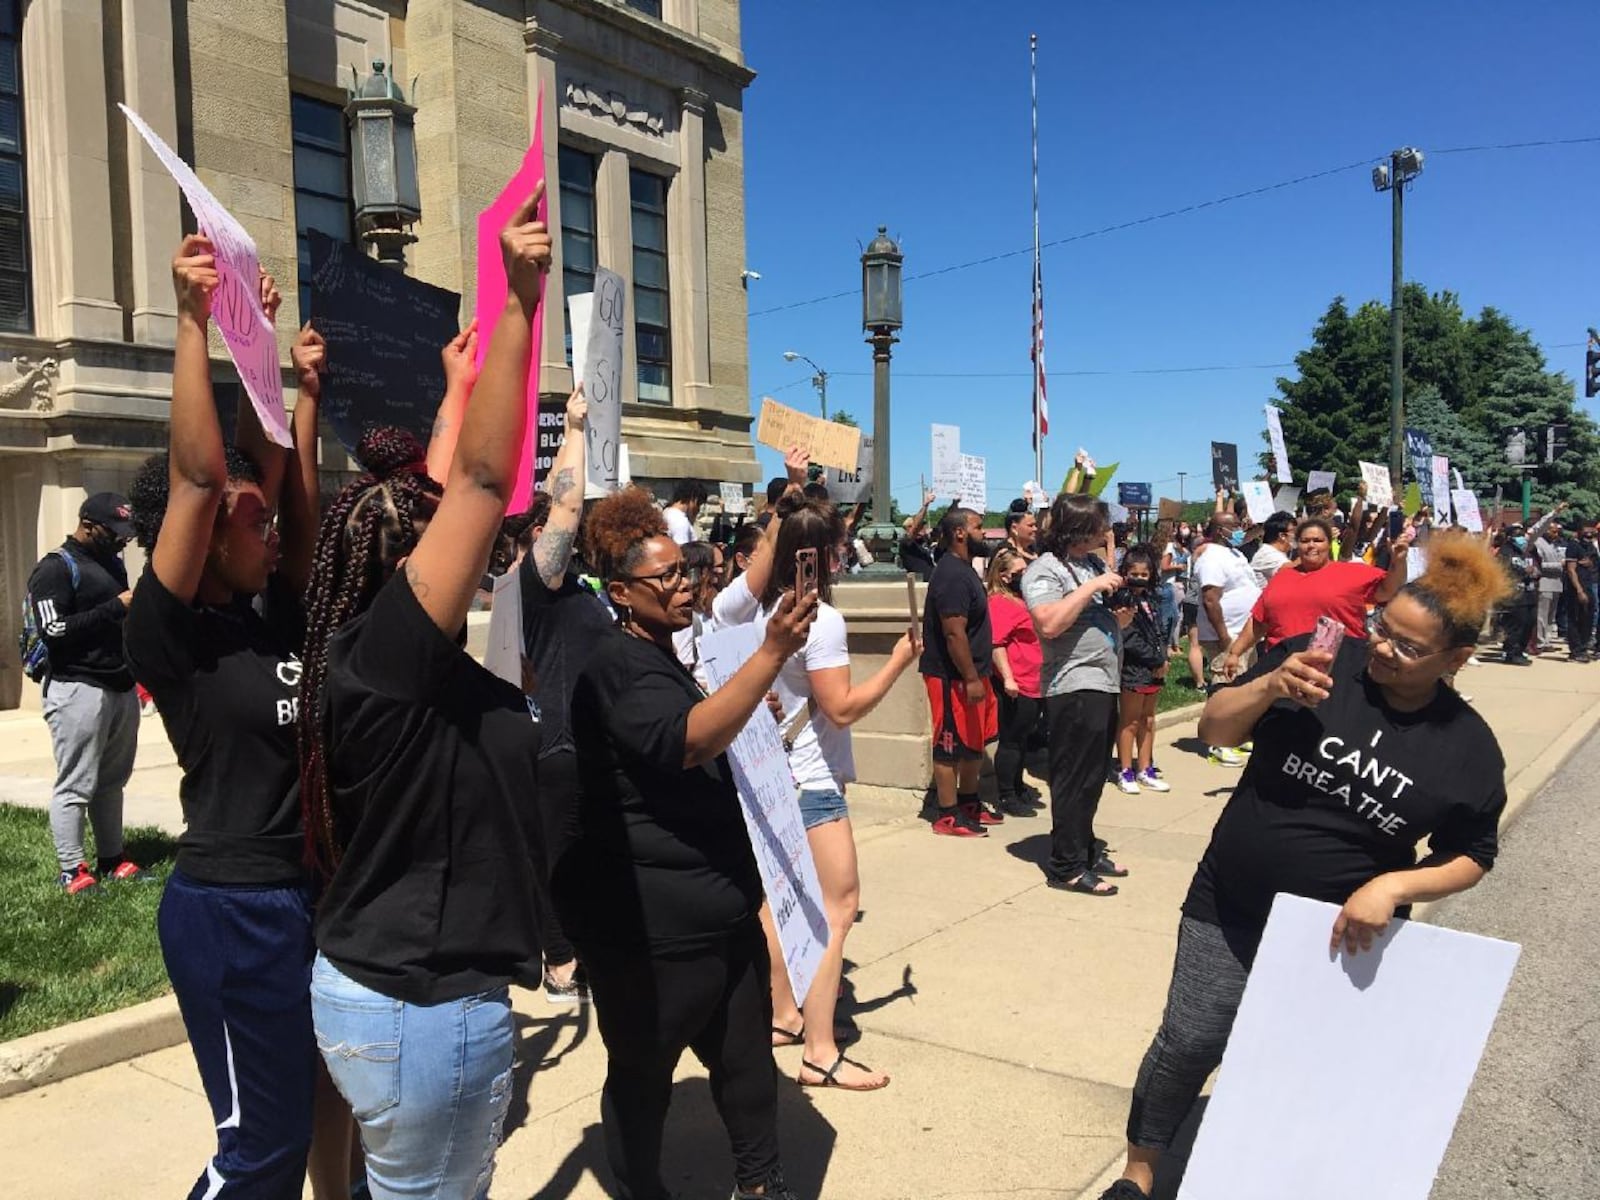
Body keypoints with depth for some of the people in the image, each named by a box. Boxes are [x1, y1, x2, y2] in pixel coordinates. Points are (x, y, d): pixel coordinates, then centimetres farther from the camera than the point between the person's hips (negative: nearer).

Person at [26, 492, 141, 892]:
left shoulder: (113, 562, 16)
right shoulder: (55, 568, -9)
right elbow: (53, 630, -18)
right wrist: (116, 608, -20)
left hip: (121, 686, 8)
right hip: (78, 690, -8)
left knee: (112, 781, 13)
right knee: (75, 785, -3)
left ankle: (111, 860, 20)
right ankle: (71, 872, 4)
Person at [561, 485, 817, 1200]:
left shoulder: (660, 655, 15)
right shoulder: (617, 663, -18)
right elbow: (682, 741, -35)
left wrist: (749, 712, 15)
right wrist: (773, 654, -39)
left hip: (717, 909, 10)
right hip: (649, 924, -10)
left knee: (746, 1055, 19)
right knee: (643, 1074, 10)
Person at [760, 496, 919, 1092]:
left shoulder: (767, 610, 3)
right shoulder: (821, 618, -20)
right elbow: (844, 708, -20)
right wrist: (899, 661, -12)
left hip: (775, 774, 10)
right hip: (811, 782, -9)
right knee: (839, 906, -5)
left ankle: (782, 1015, 30)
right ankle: (820, 1054, -2)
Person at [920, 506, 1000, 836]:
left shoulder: (963, 570, 14)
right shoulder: (952, 575, -19)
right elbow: (954, 633, -24)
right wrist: (971, 679, -23)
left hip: (970, 673, 10)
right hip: (953, 676, -10)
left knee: (976, 743, 18)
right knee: (951, 746, -2)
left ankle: (969, 803, 31)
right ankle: (947, 816, 7)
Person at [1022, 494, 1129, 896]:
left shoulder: (1095, 563, 16)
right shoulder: (1044, 570, -10)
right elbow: (1049, 623, -24)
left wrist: (1123, 613, 1)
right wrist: (1091, 588, -20)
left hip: (1105, 684, 9)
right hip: (1074, 687, -9)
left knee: (1093, 778, 17)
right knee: (1074, 780, -4)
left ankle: (1087, 851, 28)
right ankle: (1066, 867, 3)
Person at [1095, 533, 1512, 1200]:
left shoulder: (1469, 746, -6)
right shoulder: (1320, 662, -10)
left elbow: (1470, 856, 3)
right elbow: (1213, 728, -6)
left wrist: (1393, 886, -16)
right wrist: (1270, 686, -26)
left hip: (1344, 936, 1)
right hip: (1230, 908, 0)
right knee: (1189, 1043, 1)